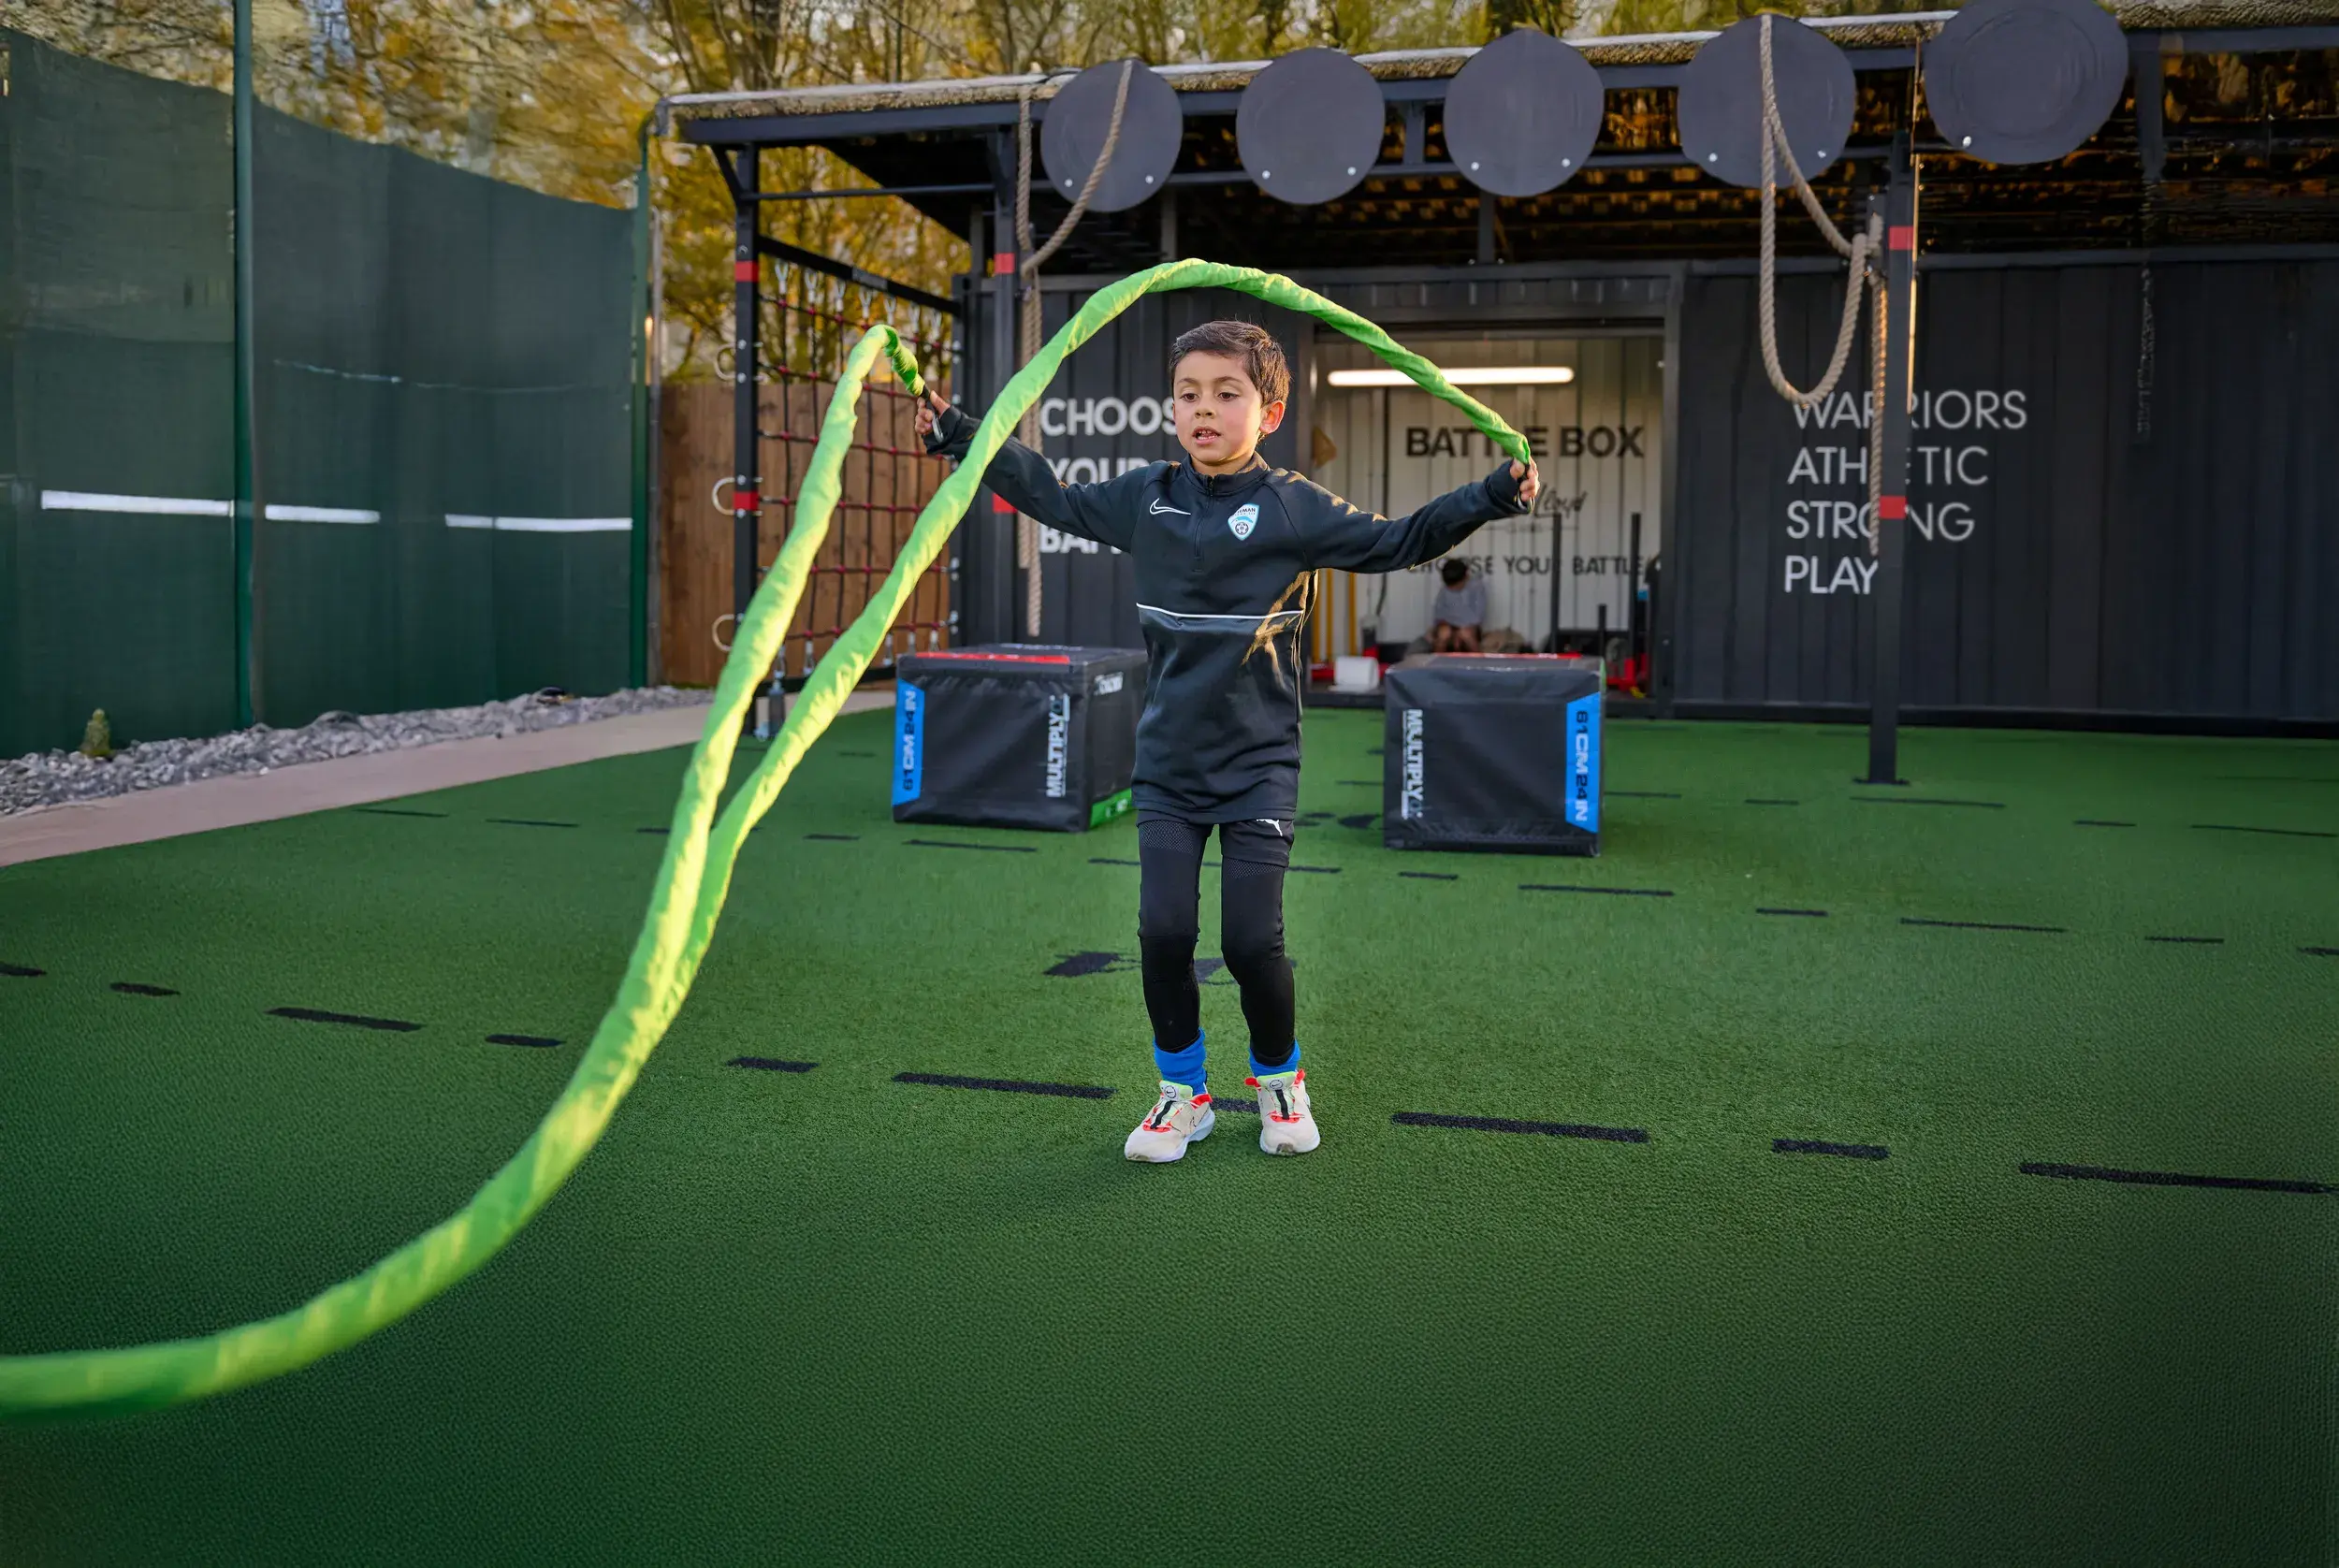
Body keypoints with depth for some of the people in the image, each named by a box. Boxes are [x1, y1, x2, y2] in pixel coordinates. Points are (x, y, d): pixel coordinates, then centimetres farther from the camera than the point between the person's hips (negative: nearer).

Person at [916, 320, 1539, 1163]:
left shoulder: (1293, 506, -5)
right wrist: (958, 435, 16)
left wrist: (1494, 495, -11)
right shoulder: (1145, 496, 3)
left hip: (1258, 762, -2)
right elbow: (1052, 496, 16)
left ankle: (1279, 1080, 24)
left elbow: (1398, 541, 0)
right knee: (1162, 933, -2)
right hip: (1168, 762, 3)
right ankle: (1183, 1092, 20)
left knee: (1252, 940, -5)